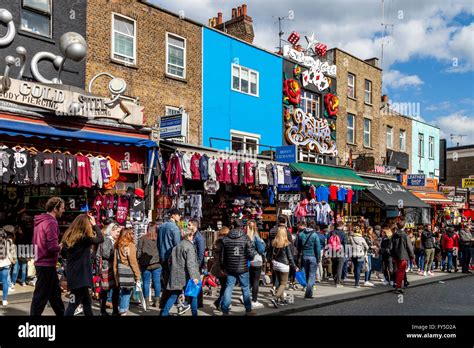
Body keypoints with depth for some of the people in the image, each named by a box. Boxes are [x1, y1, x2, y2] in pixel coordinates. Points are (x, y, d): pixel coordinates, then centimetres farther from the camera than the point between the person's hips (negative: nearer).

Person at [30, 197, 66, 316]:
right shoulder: (51, 222, -19)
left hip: (41, 262, 10)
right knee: (41, 295, -2)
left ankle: (62, 314, 29)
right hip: (47, 264, -10)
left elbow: (35, 242, 21)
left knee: (55, 292, 18)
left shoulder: (40, 221, 11)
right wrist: (61, 246, -5)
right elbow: (53, 247, -26)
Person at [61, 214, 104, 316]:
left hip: (72, 274, 8)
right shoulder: (84, 238, -16)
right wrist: (94, 224, 0)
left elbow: (64, 254, 16)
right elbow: (100, 239, -7)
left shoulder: (69, 236, 6)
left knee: (87, 302, 17)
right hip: (80, 275, -8)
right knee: (73, 305, -4)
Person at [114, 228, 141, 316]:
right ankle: (123, 312, 4)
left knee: (123, 293, 16)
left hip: (120, 273, 6)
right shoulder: (130, 245, -10)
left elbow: (115, 262, 11)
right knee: (126, 294, 1)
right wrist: (137, 277, -6)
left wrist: (116, 275, 17)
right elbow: (133, 262, -11)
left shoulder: (117, 246, 9)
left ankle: (121, 312, 21)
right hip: (128, 273, -6)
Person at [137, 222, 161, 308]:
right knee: (157, 282, 7)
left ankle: (146, 300, 12)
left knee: (146, 282, 8)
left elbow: (138, 252, 0)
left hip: (145, 264, 0)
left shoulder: (142, 239, -4)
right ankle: (156, 300, 10)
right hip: (156, 263, 0)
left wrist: (138, 261, 12)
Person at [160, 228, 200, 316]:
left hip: (176, 276, 7)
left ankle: (164, 312, 9)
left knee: (173, 295, 12)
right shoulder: (189, 246, -10)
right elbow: (190, 263, -18)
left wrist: (172, 272, 27)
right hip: (186, 276, -7)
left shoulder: (176, 246, 13)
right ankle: (194, 314, 12)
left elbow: (171, 261, 18)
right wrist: (194, 276, -21)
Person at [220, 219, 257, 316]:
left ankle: (225, 310, 7)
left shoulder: (226, 238, 0)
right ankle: (248, 310, 19)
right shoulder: (245, 238, -9)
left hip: (230, 268, 2)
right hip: (243, 268, -2)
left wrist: (223, 267, 16)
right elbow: (251, 253, -12)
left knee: (228, 287, 7)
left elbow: (222, 254, 5)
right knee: (245, 288, 10)